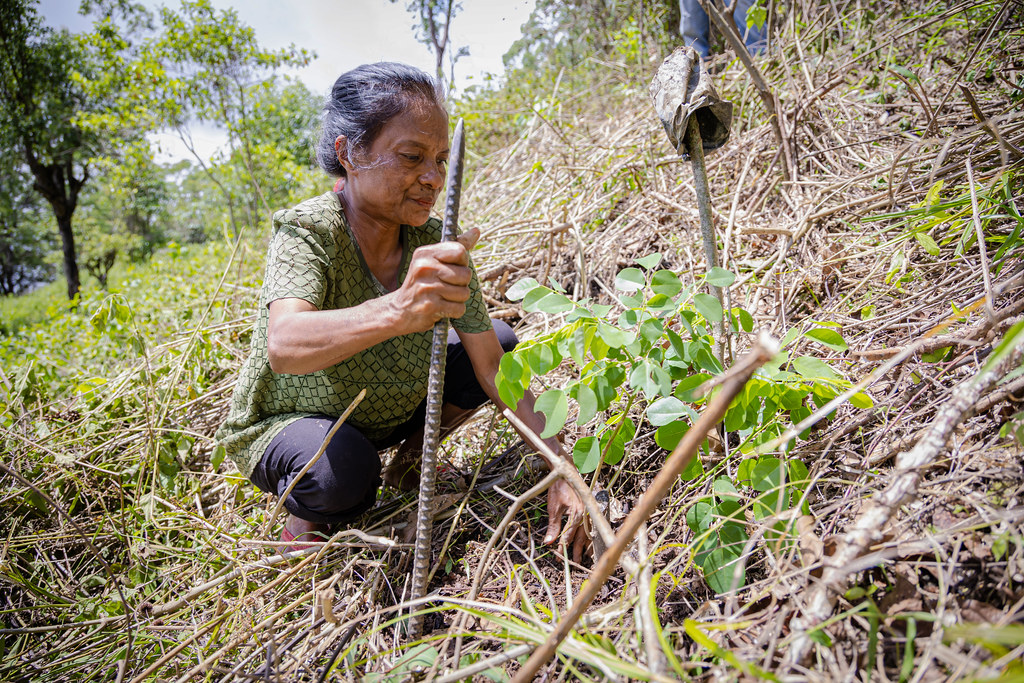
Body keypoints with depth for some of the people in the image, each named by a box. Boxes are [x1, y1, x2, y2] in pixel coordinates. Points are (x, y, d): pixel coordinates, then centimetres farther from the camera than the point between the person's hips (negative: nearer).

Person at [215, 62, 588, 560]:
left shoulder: (436, 245, -16)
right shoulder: (307, 231, -29)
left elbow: (492, 365, -16)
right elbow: (284, 346, -48)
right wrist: (396, 310, -67)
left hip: (385, 411, 5)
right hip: (283, 424, -5)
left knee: (498, 339, -5)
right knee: (344, 469, -38)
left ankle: (409, 457, 12)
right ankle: (306, 517, -1)